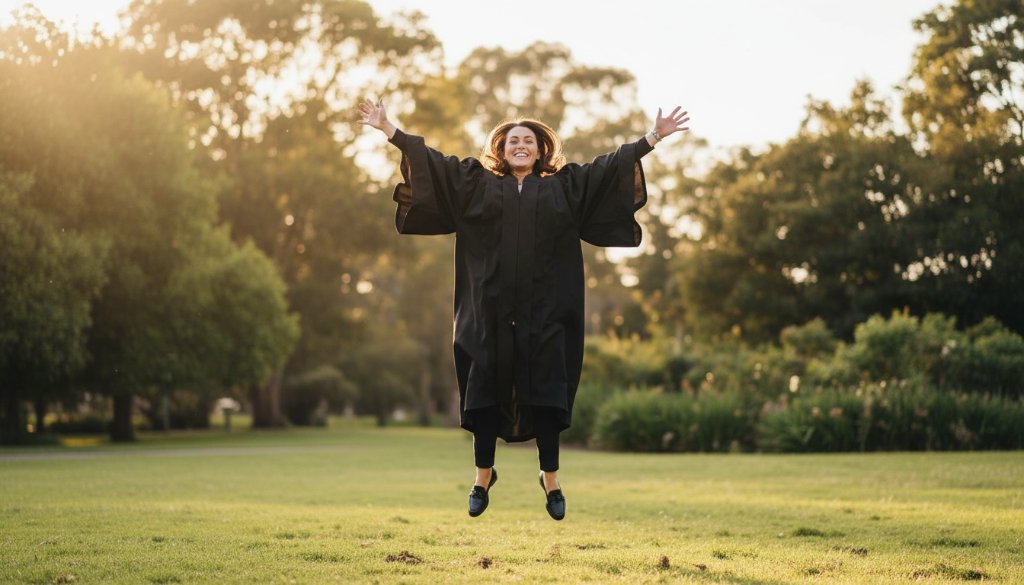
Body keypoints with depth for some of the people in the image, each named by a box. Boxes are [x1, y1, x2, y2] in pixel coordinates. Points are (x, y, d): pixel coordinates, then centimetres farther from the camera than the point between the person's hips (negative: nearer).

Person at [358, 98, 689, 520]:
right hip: (490, 309, 0)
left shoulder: (566, 185, 11)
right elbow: (430, 160, 9)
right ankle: (483, 476, 17)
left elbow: (611, 166, 11)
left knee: (545, 392, 0)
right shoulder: (475, 182, 10)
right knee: (485, 390, 4)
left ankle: (550, 478, 9)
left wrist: (653, 137, 6)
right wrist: (388, 129, 3)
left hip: (544, 311, 0)